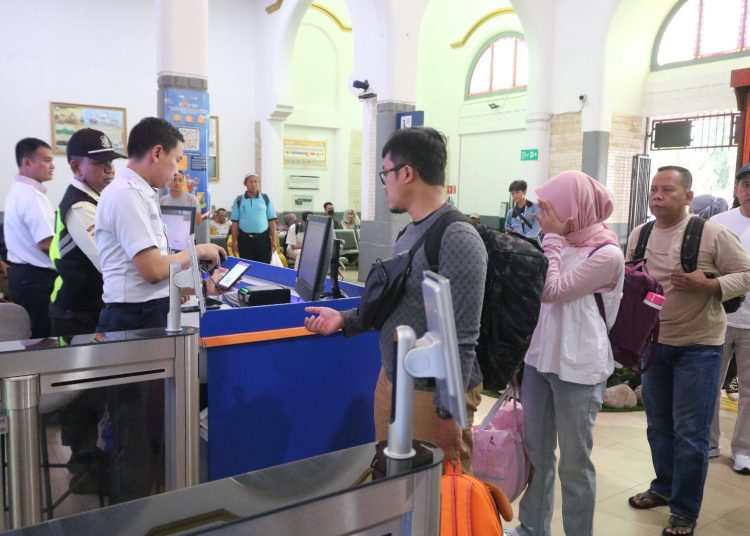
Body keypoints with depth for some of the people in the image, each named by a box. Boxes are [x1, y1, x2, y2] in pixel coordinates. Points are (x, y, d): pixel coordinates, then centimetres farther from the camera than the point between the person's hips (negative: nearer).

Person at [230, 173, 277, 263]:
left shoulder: (266, 199, 4)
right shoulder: (239, 200, 4)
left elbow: (272, 220, 3)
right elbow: (235, 222, 5)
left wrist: (274, 240, -2)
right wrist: (234, 240, 1)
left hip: (263, 238, 0)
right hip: (245, 239, 0)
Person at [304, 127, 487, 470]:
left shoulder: (457, 240, -21)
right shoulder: (410, 232, 9)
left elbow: (461, 338, -22)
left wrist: (449, 413, -20)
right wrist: (345, 320, 6)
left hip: (432, 395, -8)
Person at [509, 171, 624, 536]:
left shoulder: (607, 255, -14)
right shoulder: (562, 243, 8)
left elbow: (551, 290, -18)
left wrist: (552, 238, -12)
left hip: (578, 369, -7)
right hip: (538, 359, 7)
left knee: (574, 464, 7)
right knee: (535, 453, 18)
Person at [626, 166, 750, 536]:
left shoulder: (712, 233, -13)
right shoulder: (638, 236, 2)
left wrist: (709, 285, -24)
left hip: (698, 346, -5)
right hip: (653, 342, 5)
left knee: (690, 433, 2)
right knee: (658, 425, 17)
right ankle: (663, 486, 37)